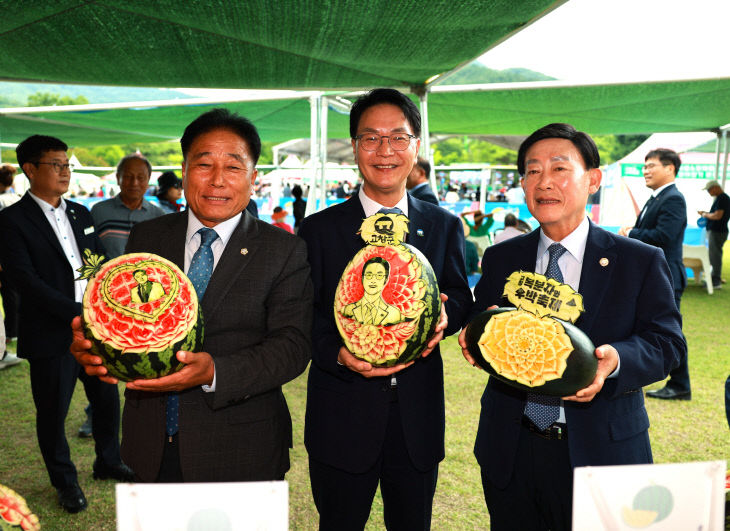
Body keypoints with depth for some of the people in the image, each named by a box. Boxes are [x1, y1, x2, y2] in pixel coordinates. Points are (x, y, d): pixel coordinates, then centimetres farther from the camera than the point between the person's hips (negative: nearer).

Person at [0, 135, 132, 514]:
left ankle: (108, 462, 37)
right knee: (53, 413, 9)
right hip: (51, 336, -5)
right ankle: (65, 482, 30)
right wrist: (77, 313, -20)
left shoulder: (81, 214, 10)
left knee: (108, 400, 15)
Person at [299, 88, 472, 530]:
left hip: (419, 415, 2)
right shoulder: (319, 230, 0)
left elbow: (461, 300, 5)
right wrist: (339, 354, -22)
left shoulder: (444, 226, 7)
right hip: (342, 416, -1)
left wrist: (443, 318, -18)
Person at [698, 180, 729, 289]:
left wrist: (705, 215, -8)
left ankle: (716, 281, -2)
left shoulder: (721, 198, -16)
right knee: (714, 256, 16)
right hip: (715, 231, 10)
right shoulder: (724, 197, 16)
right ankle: (715, 279, 23)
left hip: (717, 232, -10)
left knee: (715, 256, -6)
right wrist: (706, 213, 13)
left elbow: (717, 216, -23)